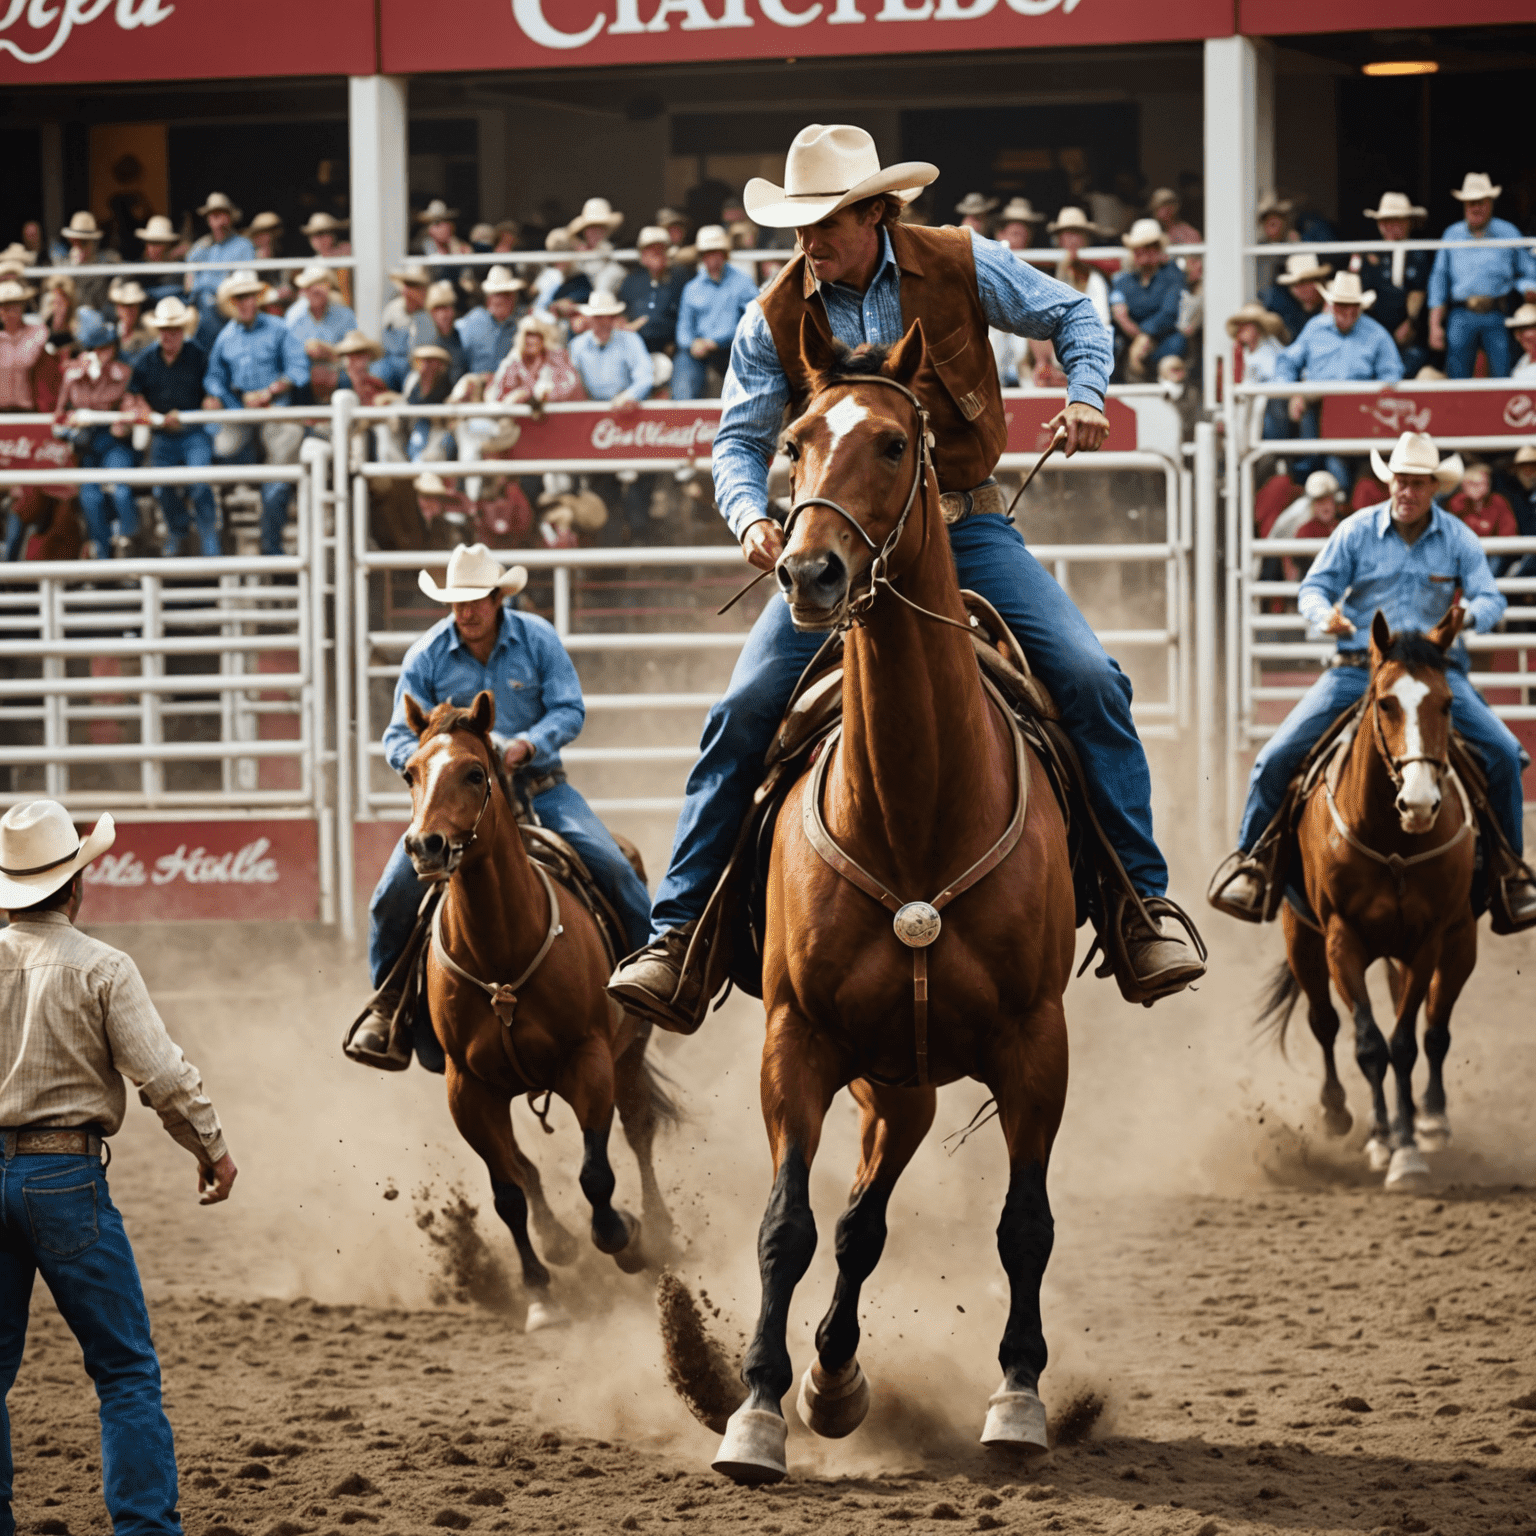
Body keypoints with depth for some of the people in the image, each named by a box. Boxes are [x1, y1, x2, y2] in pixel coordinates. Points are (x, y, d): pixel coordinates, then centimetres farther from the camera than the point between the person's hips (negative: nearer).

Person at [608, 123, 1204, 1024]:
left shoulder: (963, 268, -4)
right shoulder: (776, 319, -1)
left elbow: (1073, 317, 9)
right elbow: (740, 438, 2)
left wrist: (1086, 394, -11)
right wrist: (752, 517, -19)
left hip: (968, 528, -1)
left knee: (1090, 677, -18)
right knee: (747, 707, -15)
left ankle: (1143, 911, -10)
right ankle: (678, 934, -7)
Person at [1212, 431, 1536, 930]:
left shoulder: (1458, 539, 3)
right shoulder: (1355, 531, 1)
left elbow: (1490, 598, -2)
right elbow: (1313, 588, 1)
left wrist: (1471, 615, -27)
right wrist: (1325, 613, -23)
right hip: (1358, 668, 0)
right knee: (1277, 757, -11)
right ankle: (1251, 861, 8)